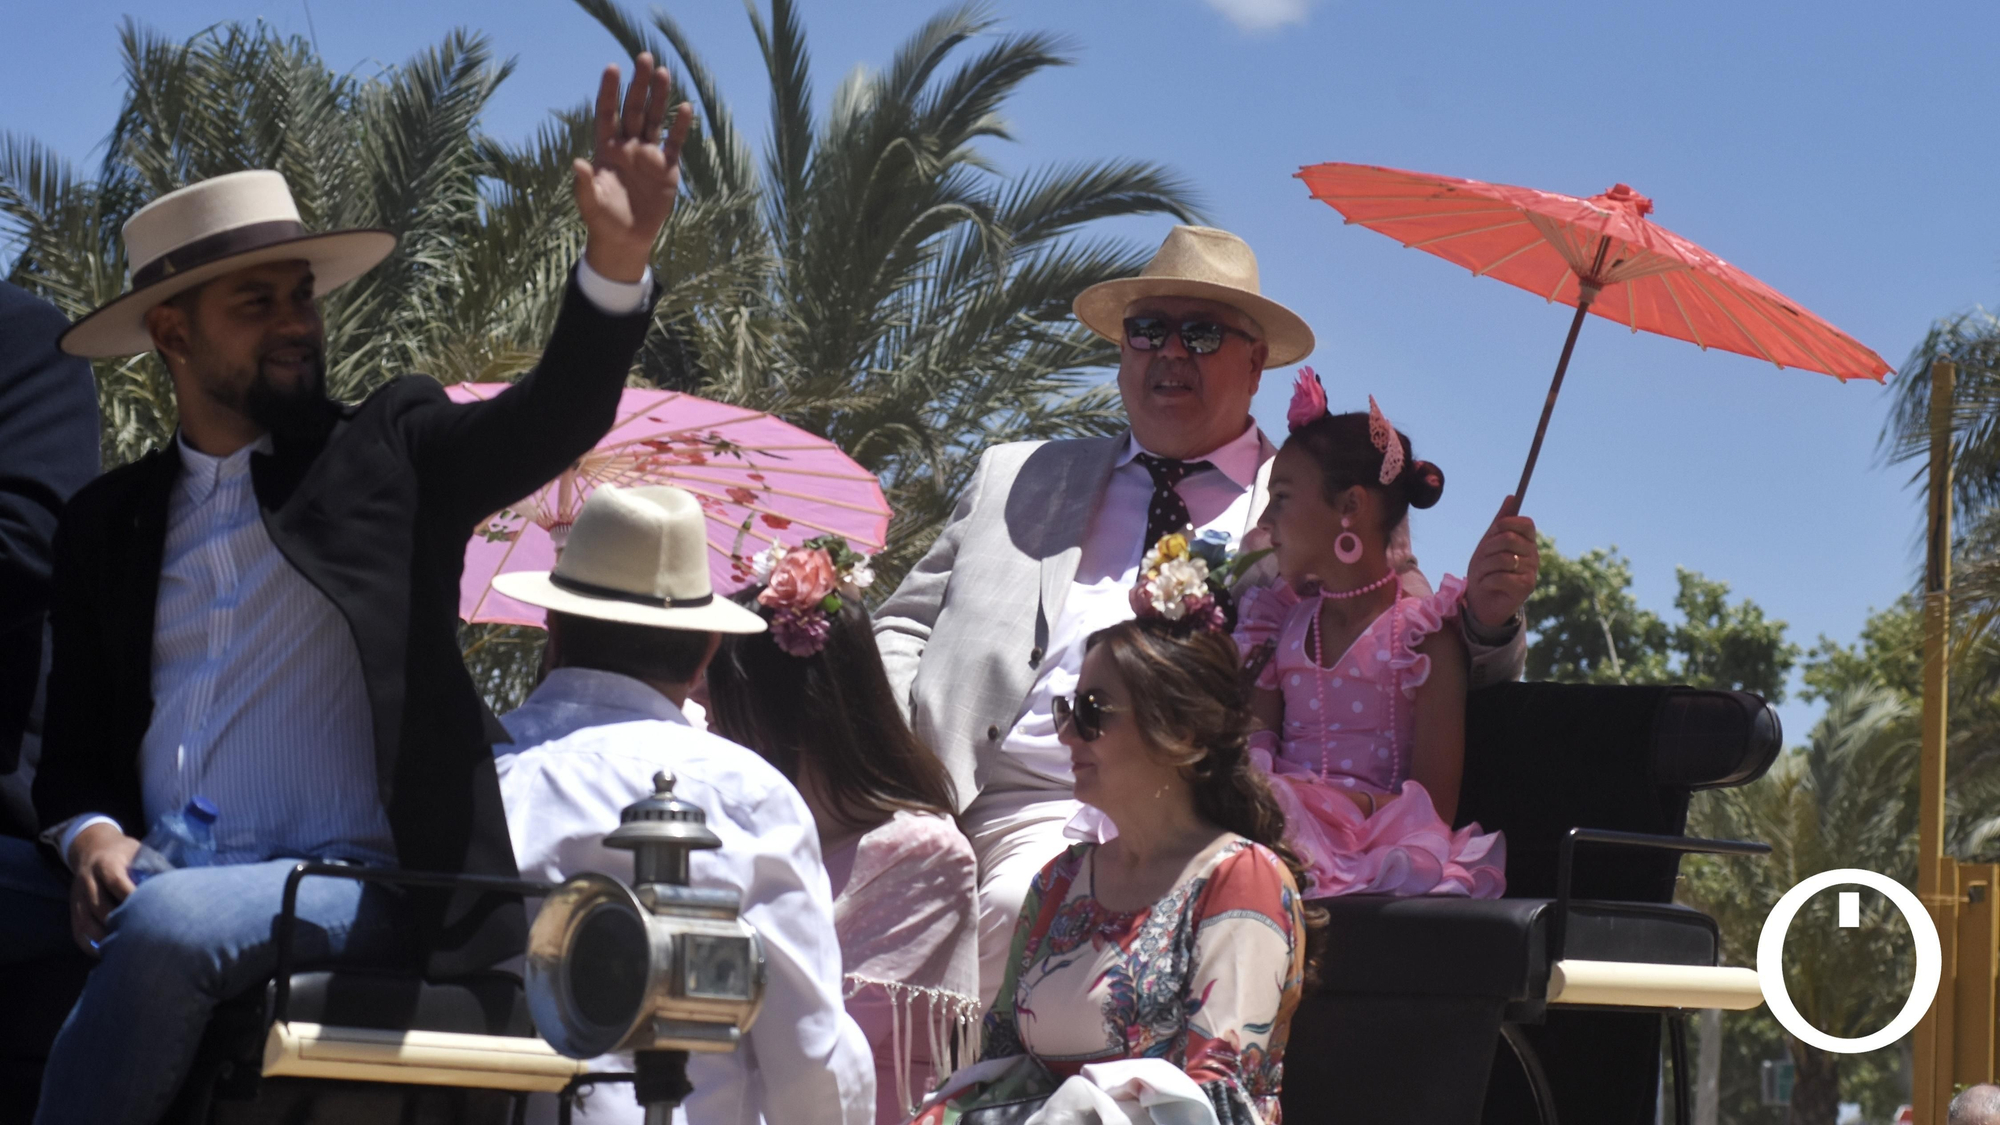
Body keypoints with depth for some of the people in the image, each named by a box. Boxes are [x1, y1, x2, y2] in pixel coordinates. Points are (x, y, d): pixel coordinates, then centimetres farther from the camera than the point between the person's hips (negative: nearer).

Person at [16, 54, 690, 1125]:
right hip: (156, 897, 3)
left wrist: (616, 262, -25)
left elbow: (553, 417, -6)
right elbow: (75, 741, 19)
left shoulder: (389, 452, 10)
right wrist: (89, 831, -4)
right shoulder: (107, 522, 18)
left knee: (163, 926, -33)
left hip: (354, 895, -3)